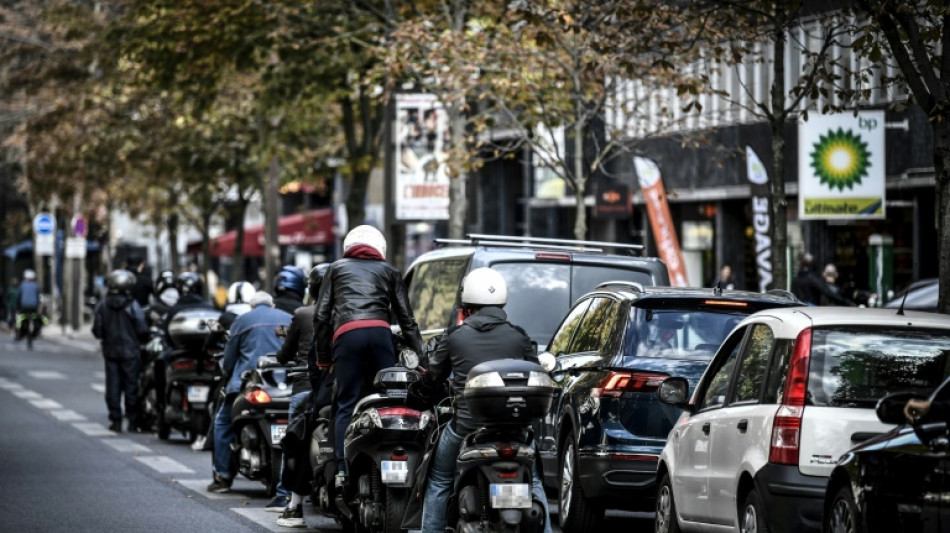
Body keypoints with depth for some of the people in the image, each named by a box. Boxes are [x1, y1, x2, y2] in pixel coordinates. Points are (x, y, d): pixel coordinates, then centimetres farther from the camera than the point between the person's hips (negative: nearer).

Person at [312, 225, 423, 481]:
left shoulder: (336, 268, 25)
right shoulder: (389, 271, 26)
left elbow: (321, 315, 17)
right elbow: (407, 319, 20)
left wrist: (323, 358, 21)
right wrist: (420, 355, 20)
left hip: (346, 334, 0)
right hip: (380, 332, 1)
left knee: (347, 405, -2)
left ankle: (342, 470, -11)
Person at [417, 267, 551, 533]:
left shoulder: (454, 337, -1)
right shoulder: (518, 337, 2)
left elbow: (431, 377, 9)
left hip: (466, 426, -1)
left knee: (438, 483, 20)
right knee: (533, 483, 22)